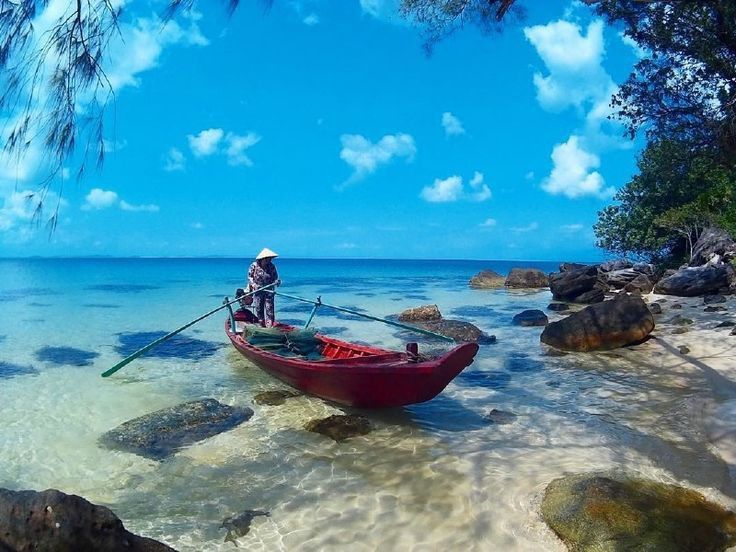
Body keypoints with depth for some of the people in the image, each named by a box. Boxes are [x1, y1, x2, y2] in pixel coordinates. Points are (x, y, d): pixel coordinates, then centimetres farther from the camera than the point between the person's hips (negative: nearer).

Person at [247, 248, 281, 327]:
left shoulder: (272, 266, -2)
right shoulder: (254, 266, -6)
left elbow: (275, 276, 5)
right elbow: (249, 276, 0)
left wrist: (276, 281, -16)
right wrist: (253, 284, -15)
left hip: (269, 291, 0)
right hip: (258, 290, 0)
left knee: (269, 307, -5)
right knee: (258, 308, 7)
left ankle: (269, 325, -3)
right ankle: (261, 323, 21)